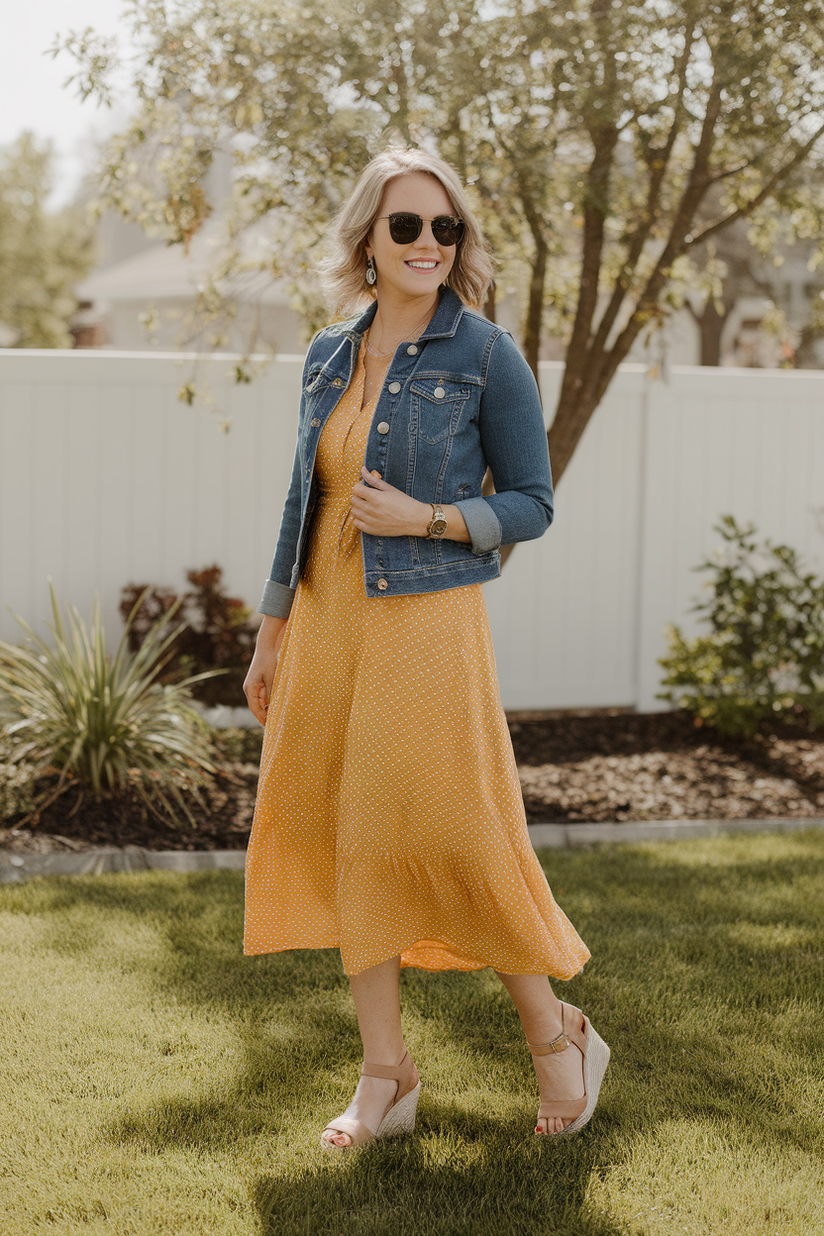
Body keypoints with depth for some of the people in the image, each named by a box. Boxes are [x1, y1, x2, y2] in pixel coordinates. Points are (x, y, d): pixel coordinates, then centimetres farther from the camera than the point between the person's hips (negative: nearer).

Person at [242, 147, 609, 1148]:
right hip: (328, 625, 6)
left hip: (425, 625, -5)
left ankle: (557, 1037, 17)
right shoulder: (329, 358, 10)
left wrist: (427, 518, -17)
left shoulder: (485, 355, -5)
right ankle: (386, 1077, 16)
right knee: (345, 843, 6)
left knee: (451, 841, -5)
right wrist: (271, 637, 16)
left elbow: (531, 504, -2)